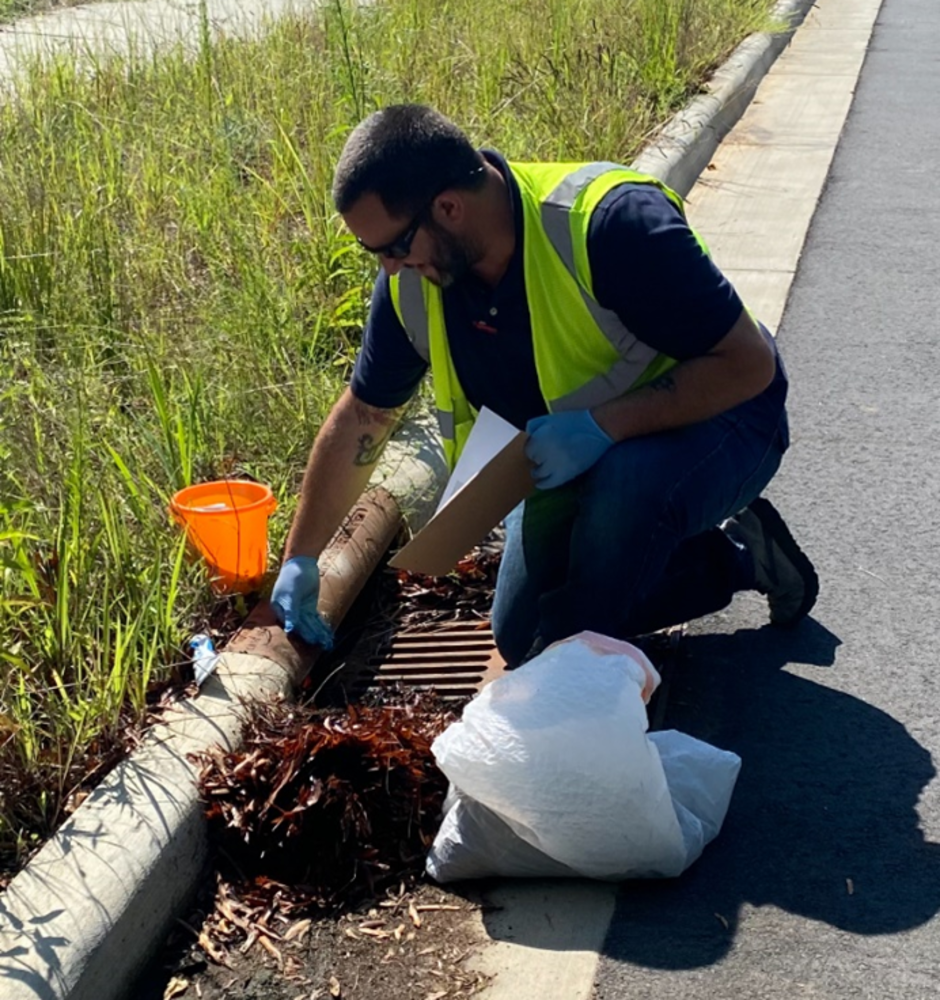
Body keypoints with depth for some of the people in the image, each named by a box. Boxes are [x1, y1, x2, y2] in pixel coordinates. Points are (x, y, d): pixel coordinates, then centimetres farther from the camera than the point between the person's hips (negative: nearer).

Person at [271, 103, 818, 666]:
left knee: (629, 482, -39)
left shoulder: (611, 222, -35)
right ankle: (733, 558, 16)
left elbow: (749, 363, -30)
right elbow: (363, 418, 1)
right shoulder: (412, 282, -14)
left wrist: (604, 425, -38)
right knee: (521, 635, 4)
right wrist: (301, 559, 5)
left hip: (715, 418, -7)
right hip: (581, 457, 7)